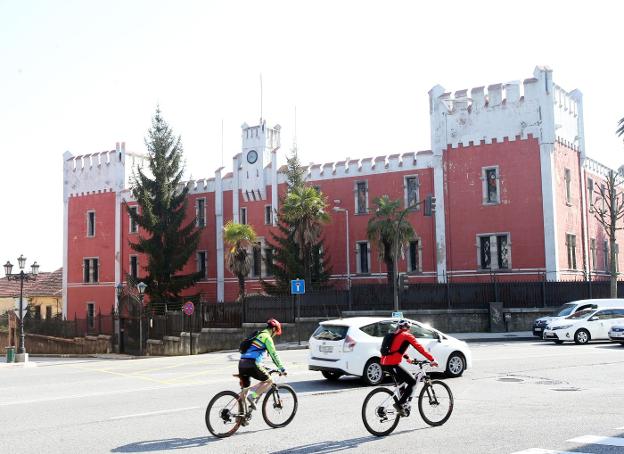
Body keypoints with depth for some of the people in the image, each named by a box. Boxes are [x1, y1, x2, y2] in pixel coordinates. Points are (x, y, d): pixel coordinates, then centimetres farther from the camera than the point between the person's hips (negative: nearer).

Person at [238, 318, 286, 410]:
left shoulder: (258, 335, 28)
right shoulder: (267, 337, 1)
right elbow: (273, 354, -3)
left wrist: (261, 367, 45)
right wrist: (282, 369, 2)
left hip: (241, 363, 8)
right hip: (251, 364, -8)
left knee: (245, 388, 15)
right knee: (268, 381, 6)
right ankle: (252, 396, -11)